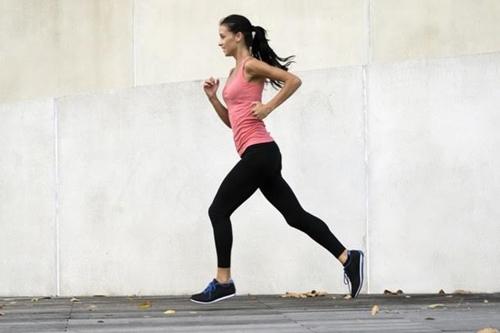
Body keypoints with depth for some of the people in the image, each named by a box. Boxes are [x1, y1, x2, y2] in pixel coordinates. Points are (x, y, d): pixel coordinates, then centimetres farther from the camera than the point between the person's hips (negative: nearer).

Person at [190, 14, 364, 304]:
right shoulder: (235, 73, 21)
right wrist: (212, 97, 13)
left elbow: (293, 81, -15)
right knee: (295, 215, 5)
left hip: (259, 151, -10)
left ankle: (223, 282, -5)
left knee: (219, 211, -7)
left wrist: (268, 107, -14)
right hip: (259, 155, 10)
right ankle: (348, 258, 0)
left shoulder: (251, 65, -6)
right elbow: (230, 120, 26)